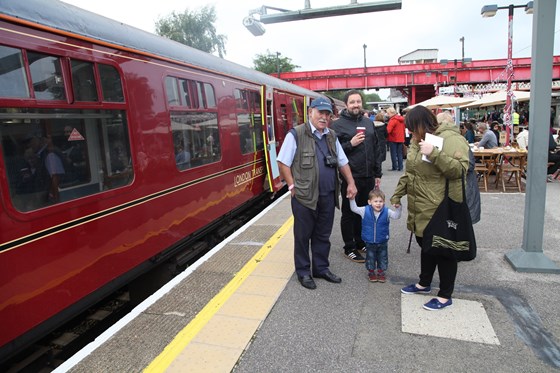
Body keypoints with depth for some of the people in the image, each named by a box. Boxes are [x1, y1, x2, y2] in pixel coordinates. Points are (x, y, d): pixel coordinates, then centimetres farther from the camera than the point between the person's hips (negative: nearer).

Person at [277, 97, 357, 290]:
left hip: (328, 196, 6)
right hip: (304, 197, -5)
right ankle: (303, 272, 24)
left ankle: (321, 268, 32)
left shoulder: (332, 136, 12)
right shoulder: (296, 134, -8)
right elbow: (283, 163, -7)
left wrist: (351, 183, 9)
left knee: (323, 235, 16)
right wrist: (293, 186, -11)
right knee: (303, 236, 8)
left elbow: (343, 162, 18)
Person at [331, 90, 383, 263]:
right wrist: (350, 144, -22)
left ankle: (361, 244, 33)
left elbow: (376, 149, 14)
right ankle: (349, 249, 20)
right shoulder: (338, 124, -6)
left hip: (368, 177, 6)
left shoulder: (368, 123, 11)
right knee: (349, 213, 7)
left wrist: (377, 174, 11)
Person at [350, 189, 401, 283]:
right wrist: (352, 199, -18)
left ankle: (381, 272, 34)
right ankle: (371, 272, 32)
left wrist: (398, 207, -30)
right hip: (369, 242, -1)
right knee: (370, 258, 13)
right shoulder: (365, 211, -12)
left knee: (382, 258, 15)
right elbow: (354, 208, -6)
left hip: (382, 242, 1)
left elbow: (396, 216, -14)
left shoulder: (387, 211, -11)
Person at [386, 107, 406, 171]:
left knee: (393, 154, 1)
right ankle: (400, 167, 12)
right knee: (399, 154, 11)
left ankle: (394, 167, 2)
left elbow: (388, 130, -23)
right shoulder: (401, 119, 11)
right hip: (401, 139, 7)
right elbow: (403, 129, 17)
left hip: (393, 139, -7)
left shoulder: (393, 120, -15)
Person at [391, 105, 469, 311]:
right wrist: (397, 194, 19)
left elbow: (460, 169, -25)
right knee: (426, 244, 21)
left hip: (441, 209, -8)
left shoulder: (450, 139, -15)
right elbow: (409, 171, 19)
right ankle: (424, 283, 39)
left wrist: (434, 154, -33)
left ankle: (445, 296, 20)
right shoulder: (418, 140, 11)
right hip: (420, 209, 8)